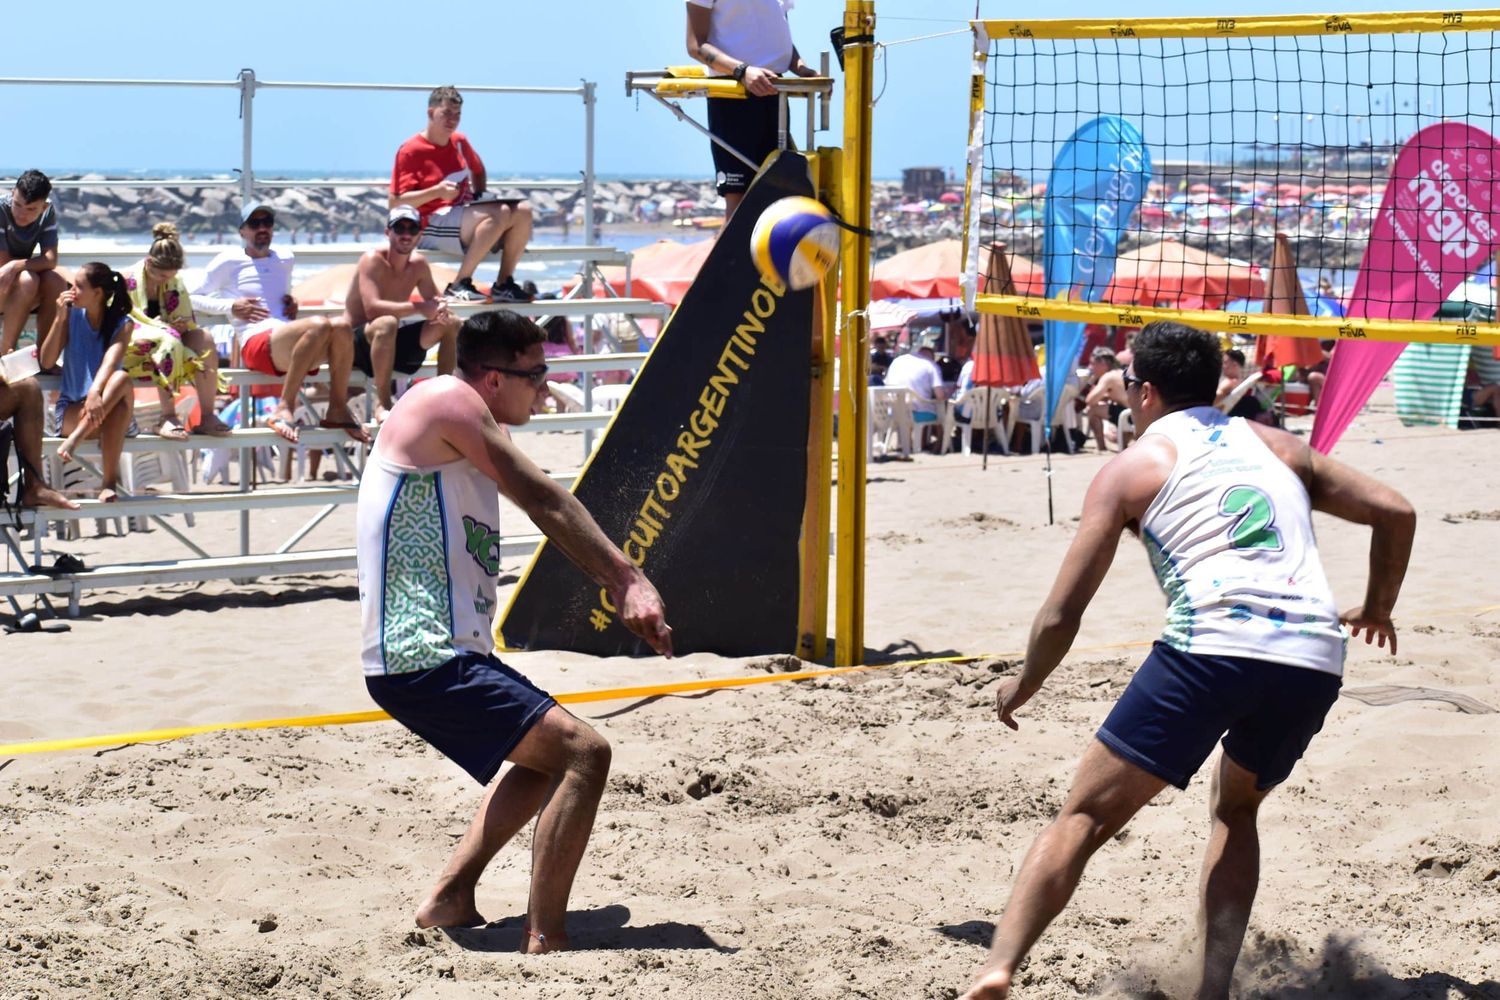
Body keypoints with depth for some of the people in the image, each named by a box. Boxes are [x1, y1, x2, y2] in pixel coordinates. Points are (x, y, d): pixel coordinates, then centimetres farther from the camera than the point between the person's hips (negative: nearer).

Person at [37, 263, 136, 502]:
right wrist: (60, 318, -10)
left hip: (108, 411, -1)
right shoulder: (72, 316, 3)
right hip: (71, 411, 1)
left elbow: (111, 361, -23)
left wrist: (96, 391, -44)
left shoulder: (122, 324, -3)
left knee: (122, 379, -36)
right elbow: (46, 362, -4)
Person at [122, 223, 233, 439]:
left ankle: (207, 415, -26)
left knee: (204, 338, -23)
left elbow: (190, 322, 15)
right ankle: (168, 418, -40)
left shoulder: (175, 284, 11)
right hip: (131, 350, -5)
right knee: (168, 341, -37)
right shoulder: (126, 280, -5)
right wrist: (154, 326, -22)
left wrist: (184, 325, -12)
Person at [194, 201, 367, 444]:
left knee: (342, 326, -27)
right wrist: (231, 307, -3)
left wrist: (292, 306, 17)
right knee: (319, 324, -35)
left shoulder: (285, 259, 26)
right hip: (256, 344, -5)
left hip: (289, 347, 5)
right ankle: (284, 410, -33)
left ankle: (337, 410, -22)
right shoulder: (229, 261, 11)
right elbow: (192, 298, 12)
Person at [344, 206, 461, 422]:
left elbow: (434, 301, 8)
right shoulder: (373, 260, -18)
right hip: (357, 343, -7)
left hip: (393, 344, 7)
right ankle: (382, 404, -32)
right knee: (386, 323, -39)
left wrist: (441, 309, -18)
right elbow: (372, 307, -30)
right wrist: (418, 308, -33)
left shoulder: (419, 264, 2)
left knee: (452, 324, -3)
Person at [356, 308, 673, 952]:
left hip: (443, 655, 11)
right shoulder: (447, 400, -10)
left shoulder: (465, 427, 20)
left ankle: (449, 898, 25)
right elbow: (544, 501, -16)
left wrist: (617, 587, 10)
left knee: (548, 753, 30)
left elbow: (542, 507, 20)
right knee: (583, 753, -18)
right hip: (426, 662, -11)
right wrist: (630, 580, -19)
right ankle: (545, 941, -19)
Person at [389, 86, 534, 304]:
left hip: (464, 211, 8)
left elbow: (478, 171, 33)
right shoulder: (411, 151, -9)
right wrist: (437, 191, -23)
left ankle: (504, 285, -4)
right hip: (431, 224, -8)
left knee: (522, 211, -9)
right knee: (499, 213, -30)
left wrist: (480, 194, 12)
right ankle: (459, 285, -27)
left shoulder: (460, 142, 13)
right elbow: (397, 203, -13)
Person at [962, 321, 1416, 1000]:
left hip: (1210, 649, -4)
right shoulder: (1276, 446, 26)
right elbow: (1395, 513, 21)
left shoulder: (1133, 465, 14)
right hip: (1314, 662, 4)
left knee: (1084, 815, 5)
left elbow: (1061, 615, 9)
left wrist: (1022, 687, 27)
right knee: (1235, 810, 29)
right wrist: (1377, 608, 38)